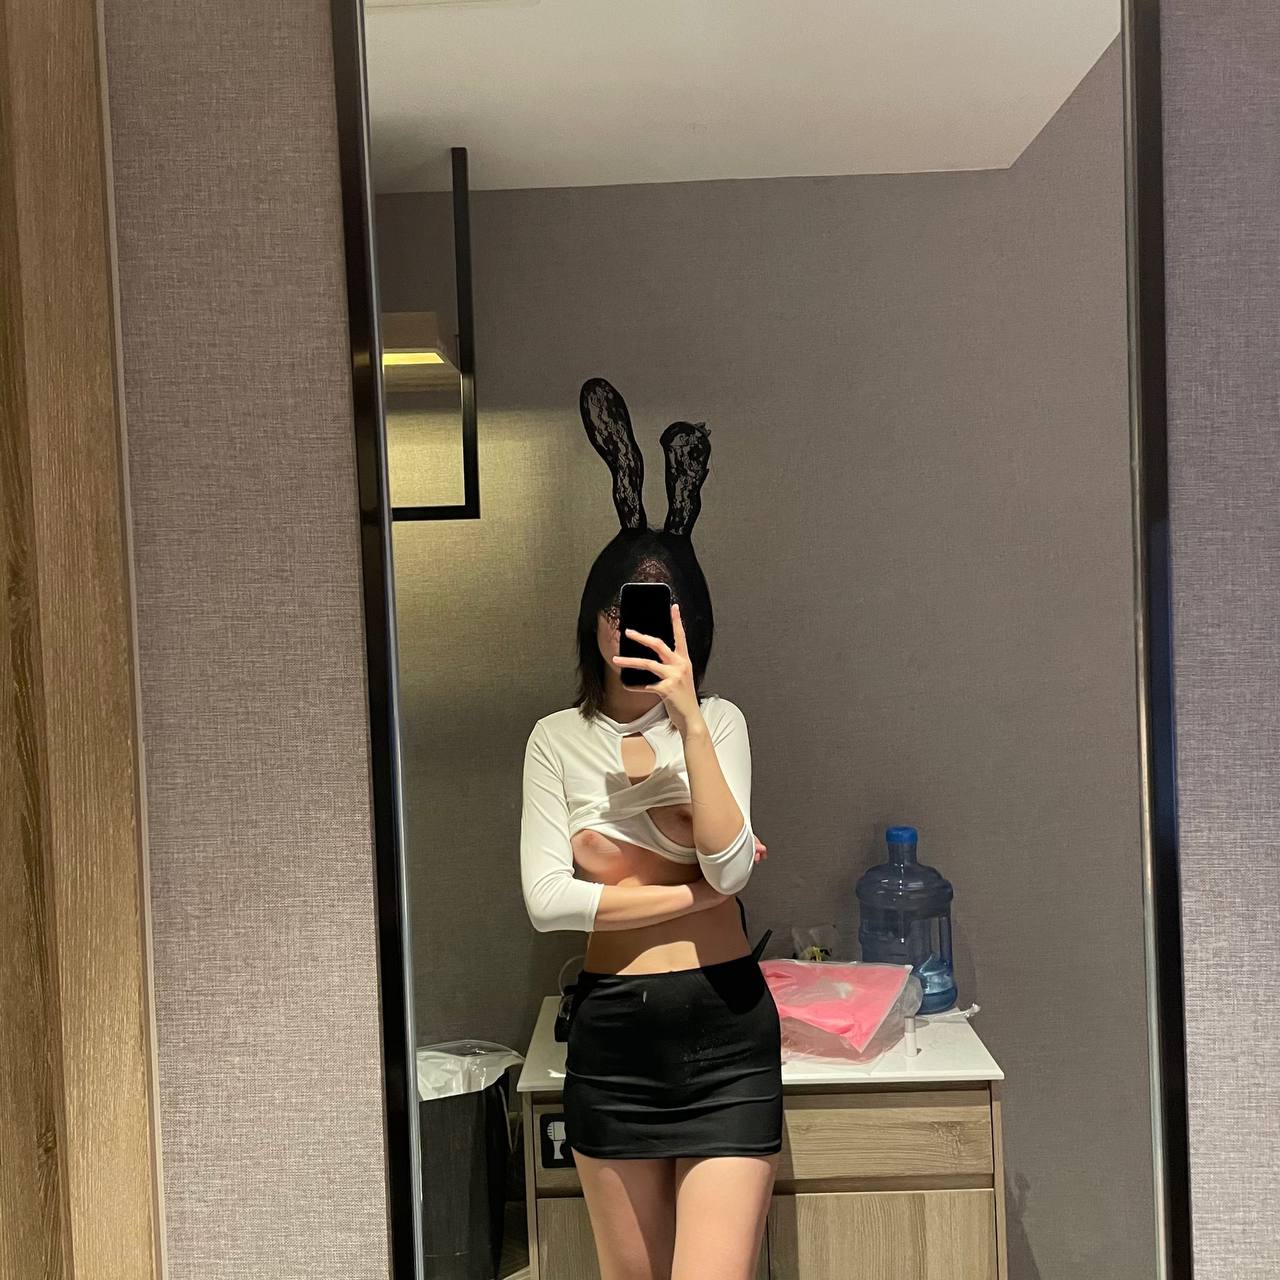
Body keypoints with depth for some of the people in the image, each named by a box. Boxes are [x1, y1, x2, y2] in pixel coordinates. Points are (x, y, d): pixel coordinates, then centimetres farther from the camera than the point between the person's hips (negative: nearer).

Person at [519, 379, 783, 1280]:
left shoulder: (717, 721, 1)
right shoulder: (559, 739, 3)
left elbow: (730, 866, -14)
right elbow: (546, 899, -8)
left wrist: (686, 716, -20)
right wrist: (694, 892, -8)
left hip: (725, 1025, -1)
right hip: (612, 1028, 2)